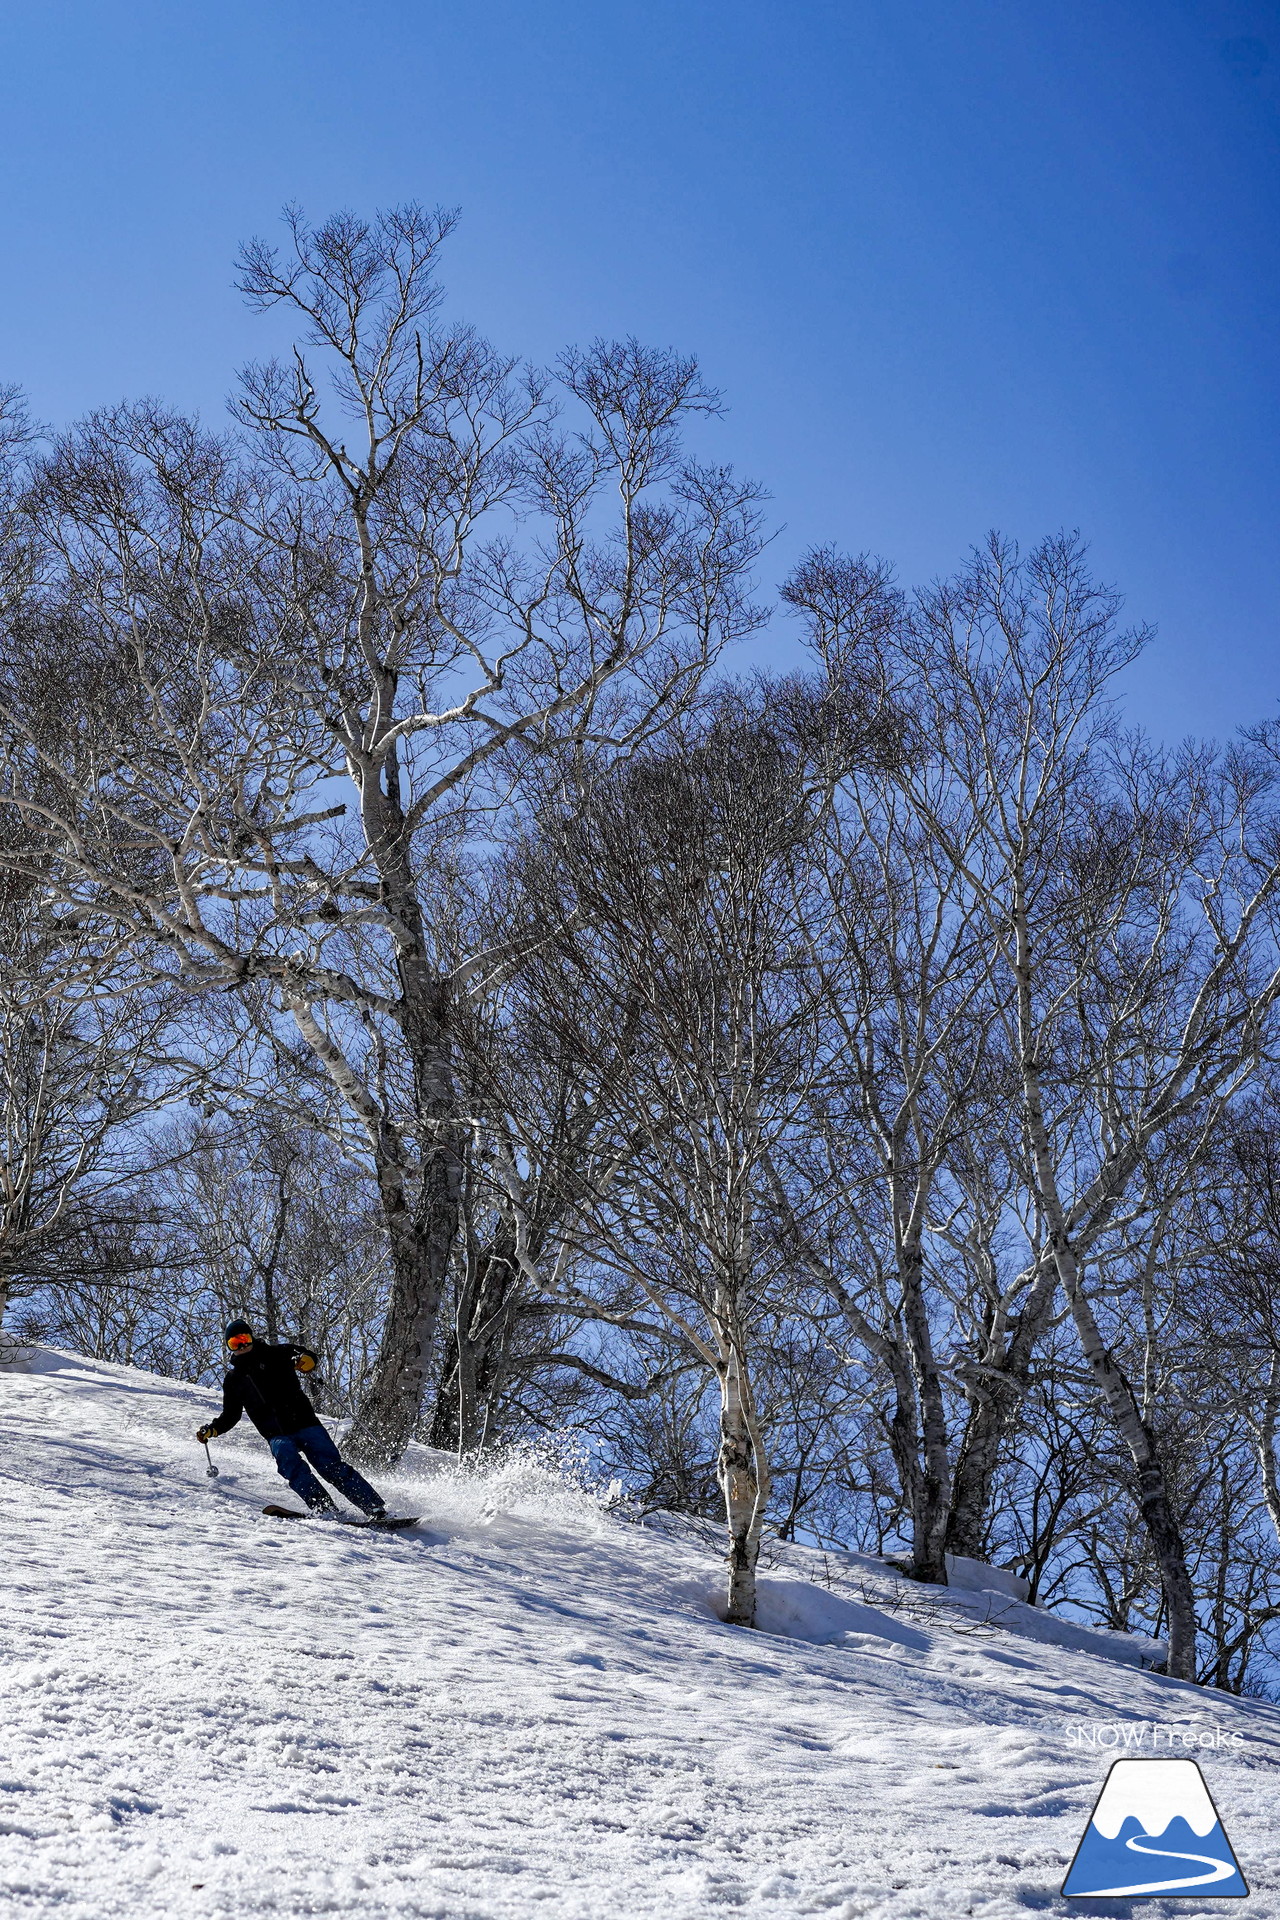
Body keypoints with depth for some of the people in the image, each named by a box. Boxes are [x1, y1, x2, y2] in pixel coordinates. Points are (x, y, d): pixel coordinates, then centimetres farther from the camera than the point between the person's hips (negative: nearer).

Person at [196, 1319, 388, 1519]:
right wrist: (212, 1429, 6)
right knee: (292, 1467, -27)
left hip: (304, 1423, -2)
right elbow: (230, 1416, 24)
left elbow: (305, 1355, 1)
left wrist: (306, 1359, -24)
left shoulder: (274, 1356, 8)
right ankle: (326, 1511, -35)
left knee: (333, 1468, -12)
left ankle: (376, 1509, -12)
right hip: (277, 1436, 2)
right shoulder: (233, 1380, 17)